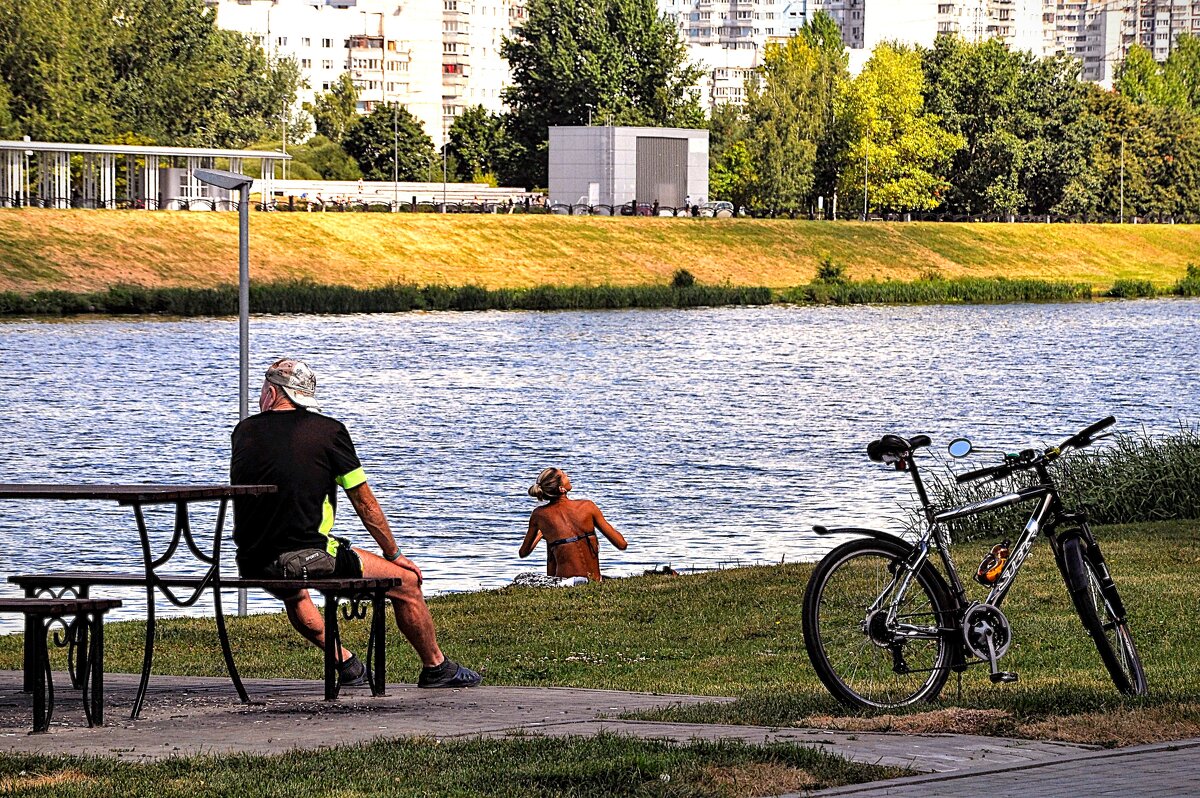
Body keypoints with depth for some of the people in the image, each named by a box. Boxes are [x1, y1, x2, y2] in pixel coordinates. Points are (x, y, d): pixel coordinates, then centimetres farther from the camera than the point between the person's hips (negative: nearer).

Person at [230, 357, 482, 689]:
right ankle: (436, 668, 26)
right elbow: (364, 503, 6)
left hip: (252, 567, 4)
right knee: (406, 581, 12)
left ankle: (347, 666, 38)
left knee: (292, 591, 41)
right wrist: (394, 554, 15)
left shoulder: (244, 432, 8)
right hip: (310, 558, -4)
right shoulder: (329, 430, -1)